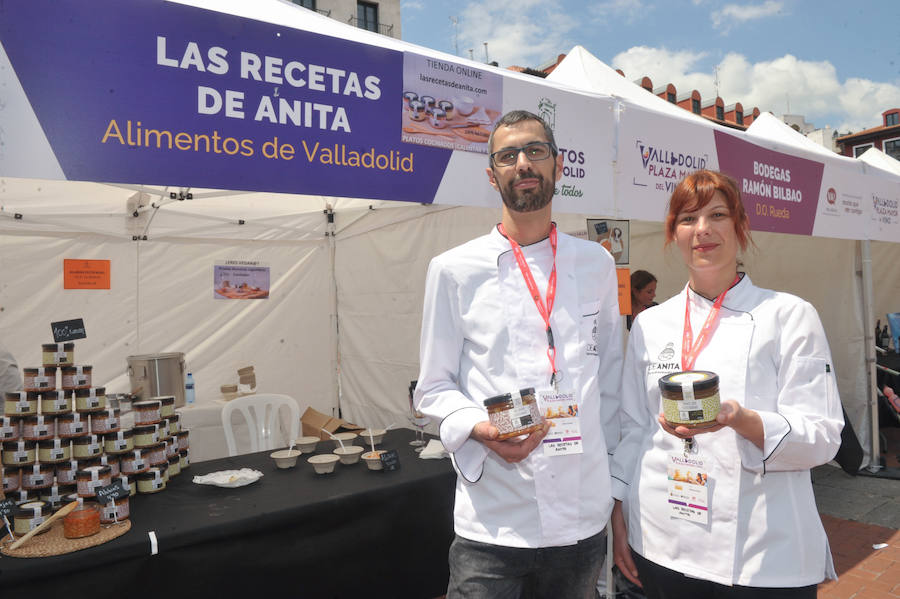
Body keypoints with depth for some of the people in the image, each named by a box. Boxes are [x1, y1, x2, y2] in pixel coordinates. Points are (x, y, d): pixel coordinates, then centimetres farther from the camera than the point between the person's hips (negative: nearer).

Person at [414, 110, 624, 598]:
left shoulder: (596, 264, 6)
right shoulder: (454, 270, -2)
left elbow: (610, 375, 12)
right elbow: (433, 388, 1)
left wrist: (608, 462, 9)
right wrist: (481, 429, -17)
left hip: (584, 516, 3)